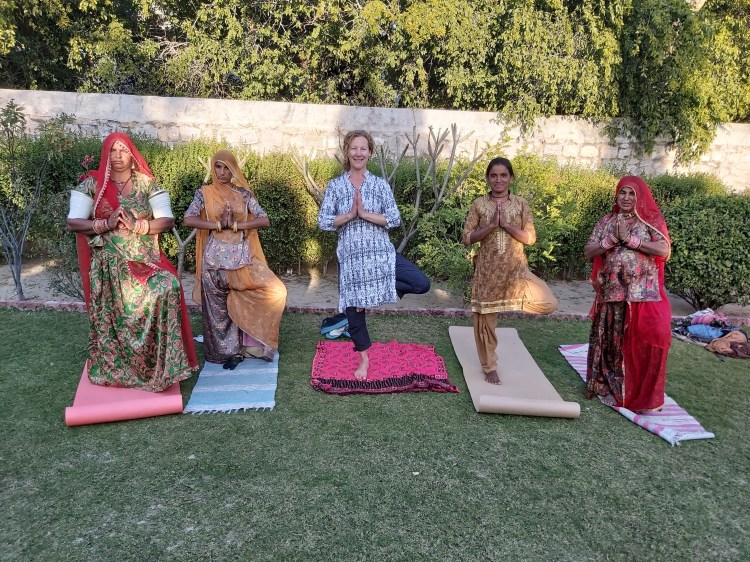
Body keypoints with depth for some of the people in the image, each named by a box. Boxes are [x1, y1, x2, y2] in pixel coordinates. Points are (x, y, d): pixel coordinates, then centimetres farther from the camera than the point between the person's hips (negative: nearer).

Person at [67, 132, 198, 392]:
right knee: (113, 315, -10)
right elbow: (73, 222, -1)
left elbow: (167, 220, -2)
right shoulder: (92, 184, 4)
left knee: (168, 288, -25)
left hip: (145, 259, 0)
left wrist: (137, 226, -18)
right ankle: (112, 367, 14)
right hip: (109, 264, 0)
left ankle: (161, 364, -12)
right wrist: (106, 225, -17)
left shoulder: (147, 183, 5)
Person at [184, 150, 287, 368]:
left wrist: (235, 225, -13)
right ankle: (226, 351, 21)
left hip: (241, 257, 2)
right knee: (218, 308, 4)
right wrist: (219, 224, -15)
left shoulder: (244, 194, 7)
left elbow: (264, 220, -4)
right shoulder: (204, 193, 3)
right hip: (215, 258, -1)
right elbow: (188, 220, -11)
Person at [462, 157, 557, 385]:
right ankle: (490, 367, 27)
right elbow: (467, 238, -4)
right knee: (485, 319, 7)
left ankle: (515, 301, 12)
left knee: (549, 304, -17)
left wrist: (506, 224, -14)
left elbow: (530, 238, -3)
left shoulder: (521, 204, 2)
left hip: (516, 269, 1)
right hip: (488, 270, 0)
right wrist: (491, 225, -16)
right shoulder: (479, 204, 0)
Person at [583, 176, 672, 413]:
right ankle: (607, 385, 28)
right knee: (611, 340, 10)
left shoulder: (651, 220, 3)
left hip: (643, 292, -2)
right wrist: (612, 239, -11)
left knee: (646, 340, -13)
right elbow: (588, 252, 2)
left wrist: (630, 239, -13)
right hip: (612, 292, 3)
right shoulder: (606, 221, 9)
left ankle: (643, 395, 2)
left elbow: (664, 250, -11)